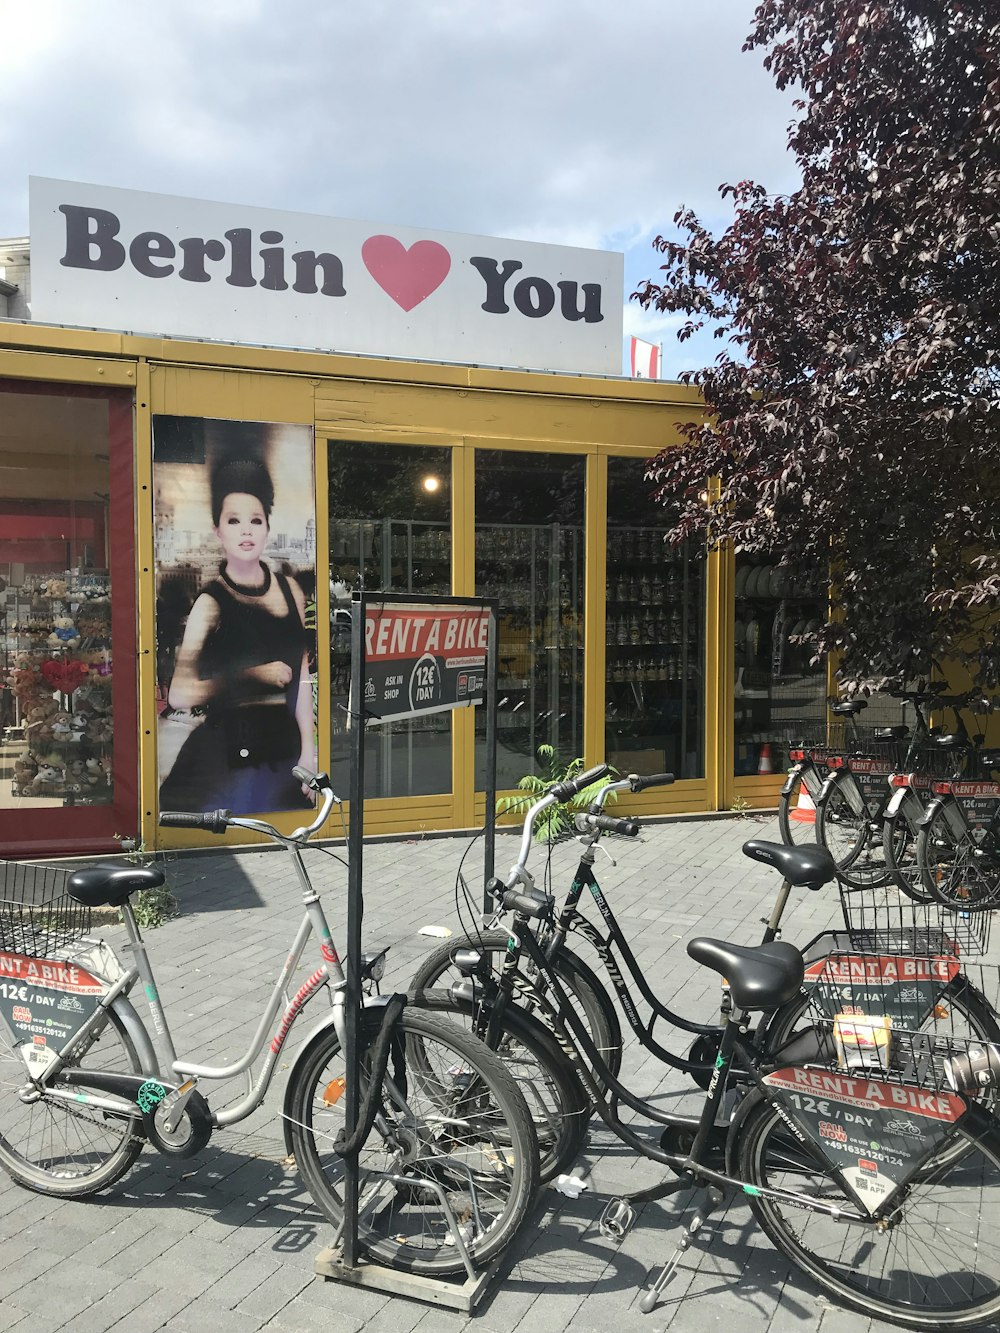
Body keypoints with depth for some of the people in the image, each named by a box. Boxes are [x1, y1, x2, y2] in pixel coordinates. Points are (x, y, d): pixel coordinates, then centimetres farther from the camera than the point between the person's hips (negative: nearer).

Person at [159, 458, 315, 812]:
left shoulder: (289, 589, 5)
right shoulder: (211, 602, -9)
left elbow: (301, 677, 9)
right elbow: (179, 695, -17)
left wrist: (308, 750, 6)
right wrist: (254, 676, -14)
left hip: (285, 746, 4)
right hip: (229, 751, -4)